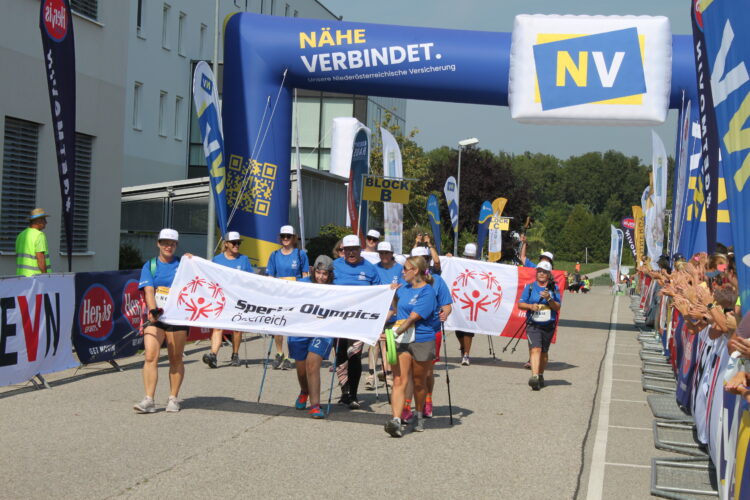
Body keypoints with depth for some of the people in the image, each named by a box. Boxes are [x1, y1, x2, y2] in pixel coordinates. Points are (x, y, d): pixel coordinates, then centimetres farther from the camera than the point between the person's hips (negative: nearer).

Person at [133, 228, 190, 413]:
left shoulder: (182, 264, 9)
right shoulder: (150, 266, 8)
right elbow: (148, 290, -4)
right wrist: (153, 311, -20)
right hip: (155, 318, 0)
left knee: (176, 359, 4)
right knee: (150, 357, -11)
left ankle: (173, 398, 15)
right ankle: (149, 400, -11)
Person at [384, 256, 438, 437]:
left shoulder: (427, 292, -11)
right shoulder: (403, 289, 13)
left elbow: (413, 317, -19)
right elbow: (394, 310, 31)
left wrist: (395, 332, -25)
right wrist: (393, 294, 15)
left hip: (422, 342, -5)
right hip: (401, 341, 5)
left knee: (419, 383, 12)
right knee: (399, 381, -10)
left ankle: (419, 416, 34)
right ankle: (395, 420, -21)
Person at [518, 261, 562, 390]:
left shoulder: (554, 288, 5)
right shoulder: (529, 287, 4)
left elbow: (557, 307, -1)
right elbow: (520, 304, 3)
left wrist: (549, 299, -19)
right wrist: (530, 306, -16)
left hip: (548, 326, 2)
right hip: (533, 325, -2)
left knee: (544, 353, 12)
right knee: (535, 350, -18)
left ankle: (540, 376, 30)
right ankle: (534, 377, -28)